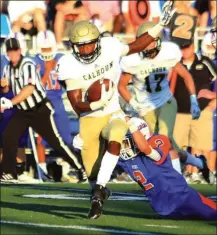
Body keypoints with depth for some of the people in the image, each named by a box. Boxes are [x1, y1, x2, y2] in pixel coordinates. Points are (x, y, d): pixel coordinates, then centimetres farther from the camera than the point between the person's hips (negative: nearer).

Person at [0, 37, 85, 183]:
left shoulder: (27, 65, -19)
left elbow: (29, 89, -29)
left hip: (40, 110, -7)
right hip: (23, 112, 7)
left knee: (55, 141, -4)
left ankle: (81, 169, 4)